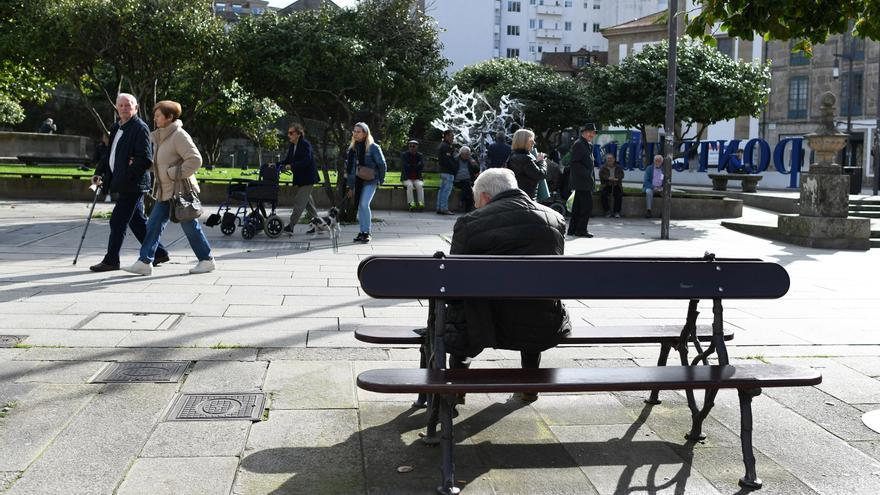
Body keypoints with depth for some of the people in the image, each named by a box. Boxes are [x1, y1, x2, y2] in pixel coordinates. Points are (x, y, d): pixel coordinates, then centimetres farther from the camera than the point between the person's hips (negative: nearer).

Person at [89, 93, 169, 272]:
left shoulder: (140, 128, -12)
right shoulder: (116, 128, 16)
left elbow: (146, 159, -18)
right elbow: (109, 155, 23)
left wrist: (126, 177, -19)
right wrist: (99, 173, 10)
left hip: (132, 184, -9)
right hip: (123, 184, 9)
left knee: (118, 221, -6)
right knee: (137, 221, 14)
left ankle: (111, 260, 2)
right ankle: (158, 252, 23)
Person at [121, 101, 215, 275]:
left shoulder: (179, 136, -14)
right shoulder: (158, 136, 14)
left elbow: (195, 160, -22)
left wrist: (174, 174, -20)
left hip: (180, 190, -9)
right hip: (165, 192, 9)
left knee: (190, 226, 1)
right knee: (153, 225, 5)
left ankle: (207, 260, 14)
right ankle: (145, 262, 7)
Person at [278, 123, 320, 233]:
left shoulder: (305, 145, -16)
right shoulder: (291, 146, 9)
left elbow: (307, 161, -26)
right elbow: (287, 160, 11)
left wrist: (292, 166, -29)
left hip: (307, 178, -9)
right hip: (299, 178, 9)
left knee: (299, 201, -10)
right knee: (307, 201, 15)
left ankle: (291, 226, -12)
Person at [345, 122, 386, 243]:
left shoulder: (373, 147, -9)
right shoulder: (352, 148, 8)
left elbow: (382, 165, -4)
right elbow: (350, 168, 14)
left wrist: (380, 180, -1)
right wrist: (350, 186, 13)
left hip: (370, 181, -6)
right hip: (358, 182, 6)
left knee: (364, 204, -18)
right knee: (360, 206, 7)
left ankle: (366, 232, -10)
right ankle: (362, 232, 16)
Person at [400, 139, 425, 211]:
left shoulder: (420, 155, 7)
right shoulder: (404, 155, 2)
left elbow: (421, 166, -7)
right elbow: (404, 166, -11)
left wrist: (410, 166, -13)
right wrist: (416, 166, -9)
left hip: (417, 178, 2)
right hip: (407, 178, -1)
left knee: (420, 185, -30)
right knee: (410, 185, -33)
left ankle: (421, 204, -40)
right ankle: (411, 204, -40)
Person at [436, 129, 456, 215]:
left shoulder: (441, 145, 20)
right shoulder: (446, 147, -14)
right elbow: (448, 160, -21)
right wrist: (455, 167, -13)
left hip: (443, 171, 11)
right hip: (448, 172, -11)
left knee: (442, 189, 12)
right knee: (447, 190, -9)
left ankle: (439, 208, 15)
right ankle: (444, 208, -11)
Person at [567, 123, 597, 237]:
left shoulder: (588, 145, 19)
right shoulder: (578, 144, -11)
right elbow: (575, 163, -19)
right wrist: (586, 174, -19)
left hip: (584, 182, 10)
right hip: (582, 181, -10)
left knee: (578, 206, 11)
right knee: (587, 205, -11)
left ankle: (572, 229, 16)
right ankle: (581, 229, -6)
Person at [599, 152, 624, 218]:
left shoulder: (618, 168, 15)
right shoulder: (603, 168, 11)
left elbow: (622, 174, -2)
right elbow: (601, 175, -6)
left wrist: (616, 178, -24)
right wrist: (608, 178, -25)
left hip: (616, 186, 0)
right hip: (606, 186, 0)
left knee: (619, 194, -30)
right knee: (603, 194, -31)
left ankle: (617, 212, -22)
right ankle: (607, 211, -19)